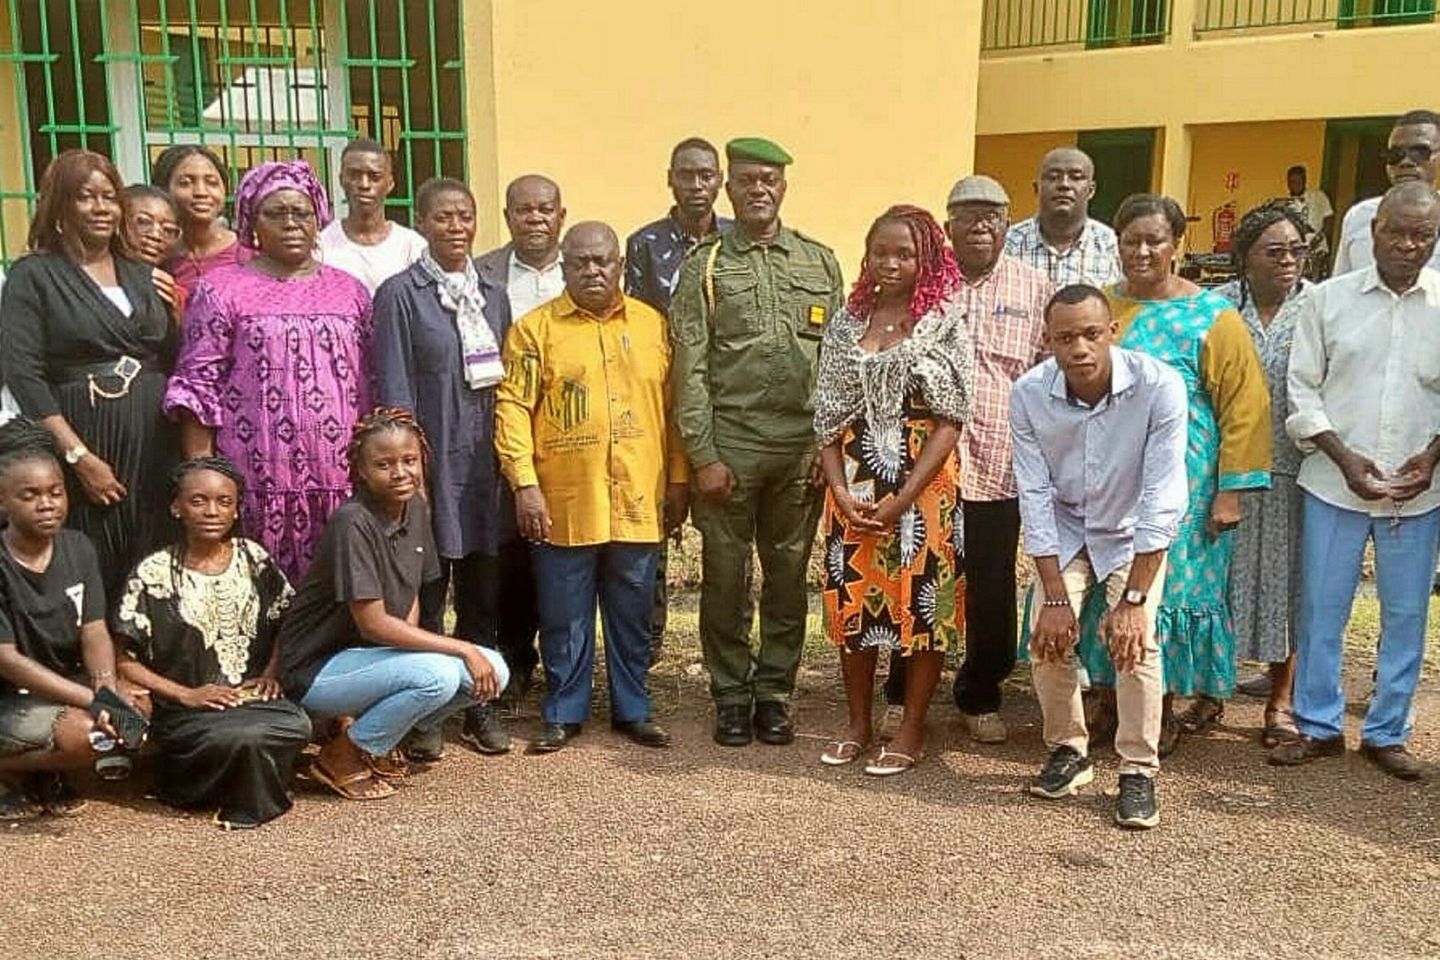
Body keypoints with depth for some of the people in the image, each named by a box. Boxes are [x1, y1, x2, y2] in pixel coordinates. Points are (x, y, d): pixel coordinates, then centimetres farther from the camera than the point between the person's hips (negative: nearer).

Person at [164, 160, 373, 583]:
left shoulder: (350, 290, 15)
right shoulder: (222, 289, 4)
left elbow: (370, 385, 15)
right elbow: (198, 386, 0)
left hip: (338, 479, 3)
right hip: (259, 477, -3)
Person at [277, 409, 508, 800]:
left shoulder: (416, 509, 1)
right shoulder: (353, 522, -23)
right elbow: (373, 624, -25)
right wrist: (464, 649, -23)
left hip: (371, 655, 8)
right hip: (317, 669, -8)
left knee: (493, 672, -7)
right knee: (437, 676, -31)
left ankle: (373, 739, 9)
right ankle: (342, 756, -7)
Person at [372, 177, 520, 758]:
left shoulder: (493, 295, 12)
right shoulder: (400, 294, -4)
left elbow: (507, 382, 12)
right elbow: (395, 392, -8)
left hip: (487, 465, 5)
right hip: (433, 463, -5)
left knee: (484, 594, 11)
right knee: (426, 596, 3)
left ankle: (479, 703, 22)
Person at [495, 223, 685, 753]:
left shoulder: (652, 324, 8)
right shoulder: (535, 328, 0)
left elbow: (672, 406, 10)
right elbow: (512, 407, -5)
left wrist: (678, 479, 8)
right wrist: (524, 484, -12)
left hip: (637, 501, 2)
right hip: (564, 503, -2)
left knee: (633, 614, 12)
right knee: (564, 617, 8)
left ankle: (632, 709, 26)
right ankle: (564, 713, 22)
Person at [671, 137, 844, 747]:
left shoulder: (820, 262, 10)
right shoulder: (705, 265, 3)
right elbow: (690, 368, -2)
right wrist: (703, 456, -8)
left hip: (802, 448, 2)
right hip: (729, 444, -2)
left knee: (789, 575, 9)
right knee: (725, 576, 5)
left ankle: (774, 692, 23)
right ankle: (731, 696, 19)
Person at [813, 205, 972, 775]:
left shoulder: (946, 324, -4)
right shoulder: (847, 323, 8)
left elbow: (949, 421, -8)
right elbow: (829, 415, 7)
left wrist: (901, 499, -14)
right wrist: (839, 489, -6)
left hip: (923, 488, -4)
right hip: (854, 488, 4)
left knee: (922, 605, 2)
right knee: (851, 603, 8)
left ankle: (911, 732, 17)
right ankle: (858, 725, 24)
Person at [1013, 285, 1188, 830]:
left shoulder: (1159, 387, -30)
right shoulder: (1029, 394, -22)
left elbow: (1163, 500, -29)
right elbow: (1035, 498, -18)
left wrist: (1133, 601, -30)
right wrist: (1055, 597, -20)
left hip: (1133, 532, -2)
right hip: (1065, 530, 2)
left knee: (1135, 640, -20)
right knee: (1047, 635, -13)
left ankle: (1139, 771, -4)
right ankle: (1068, 751, 10)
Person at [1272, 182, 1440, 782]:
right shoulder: (1327, 299, 1)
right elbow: (1302, 390, 0)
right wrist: (1344, 457, -10)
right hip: (1334, 483, -1)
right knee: (1321, 609, 6)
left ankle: (1386, 733, 23)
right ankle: (1319, 726, 20)